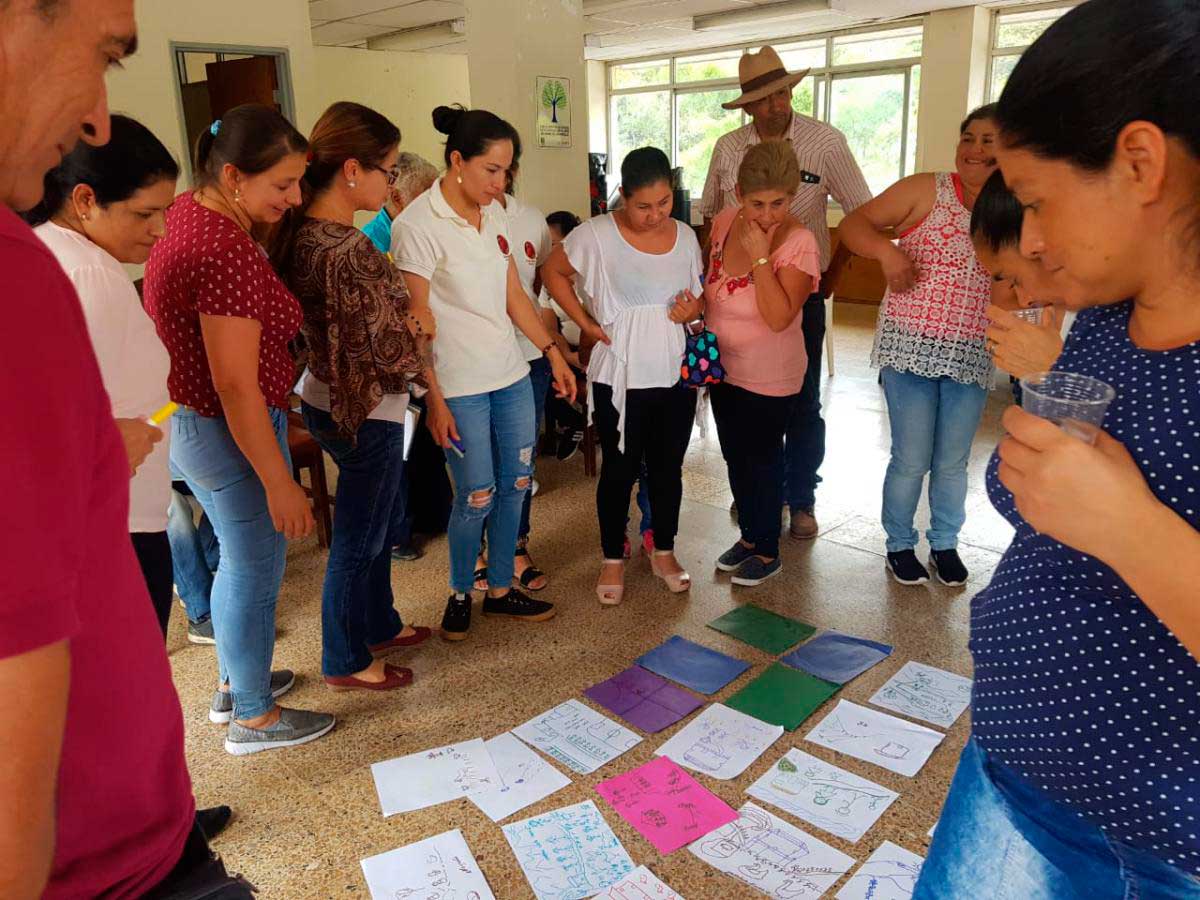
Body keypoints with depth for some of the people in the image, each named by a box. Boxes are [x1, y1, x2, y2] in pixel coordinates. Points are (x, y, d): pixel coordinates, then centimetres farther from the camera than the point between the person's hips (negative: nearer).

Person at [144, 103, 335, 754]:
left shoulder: (187, 210, 2)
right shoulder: (229, 254, -28)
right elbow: (237, 388, -28)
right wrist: (280, 483, -23)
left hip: (188, 421, 10)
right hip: (228, 433, -10)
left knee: (239, 558, 24)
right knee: (256, 571, 7)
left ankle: (234, 682, 43)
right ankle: (253, 718, 26)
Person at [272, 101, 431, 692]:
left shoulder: (299, 230, 2)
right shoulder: (348, 251, -27)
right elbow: (392, 352, -23)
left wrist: (403, 323, -3)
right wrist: (420, 330, -2)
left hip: (325, 397, 9)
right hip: (366, 414, -9)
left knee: (385, 520, 25)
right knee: (359, 540, 9)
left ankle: (379, 626, 44)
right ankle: (346, 663, 29)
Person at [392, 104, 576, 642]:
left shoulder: (493, 214, 7)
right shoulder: (417, 225, -13)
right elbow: (415, 322, -13)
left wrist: (553, 352, 10)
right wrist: (434, 399, -14)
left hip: (510, 374, 7)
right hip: (459, 386, -7)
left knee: (516, 485, 11)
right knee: (477, 495, 1)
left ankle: (500, 588, 28)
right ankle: (460, 593, 25)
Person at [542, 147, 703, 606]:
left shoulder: (685, 236, 4)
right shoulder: (597, 234, -10)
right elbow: (553, 272, 2)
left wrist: (693, 309, -10)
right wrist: (585, 323, -7)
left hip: (676, 374, 4)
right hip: (620, 377, -3)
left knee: (668, 467, 15)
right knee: (620, 469, 8)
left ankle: (664, 551, 34)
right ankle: (613, 559, 26)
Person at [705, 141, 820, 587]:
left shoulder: (798, 242, -22)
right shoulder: (726, 221, -5)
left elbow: (779, 318, -31)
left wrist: (760, 255, -32)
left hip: (769, 376, -6)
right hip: (723, 365, 6)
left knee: (762, 459, 8)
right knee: (734, 456, 19)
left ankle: (768, 552, 28)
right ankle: (749, 536, 40)